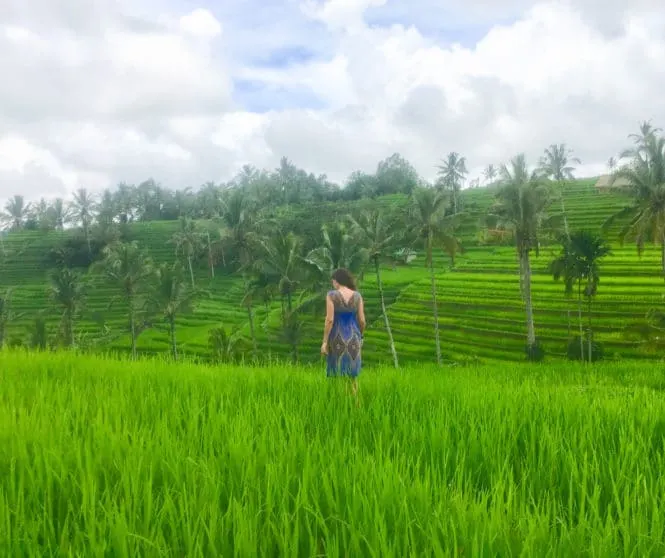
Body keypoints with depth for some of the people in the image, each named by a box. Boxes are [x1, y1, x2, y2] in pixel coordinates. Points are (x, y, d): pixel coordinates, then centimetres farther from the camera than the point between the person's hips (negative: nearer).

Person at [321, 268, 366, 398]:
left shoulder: (332, 295, -10)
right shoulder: (357, 295, 0)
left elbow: (329, 319, -14)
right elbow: (362, 320, 0)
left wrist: (324, 341, -9)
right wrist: (360, 336, 17)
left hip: (337, 338, -3)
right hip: (353, 338, 3)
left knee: (337, 375, 5)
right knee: (352, 375, 14)